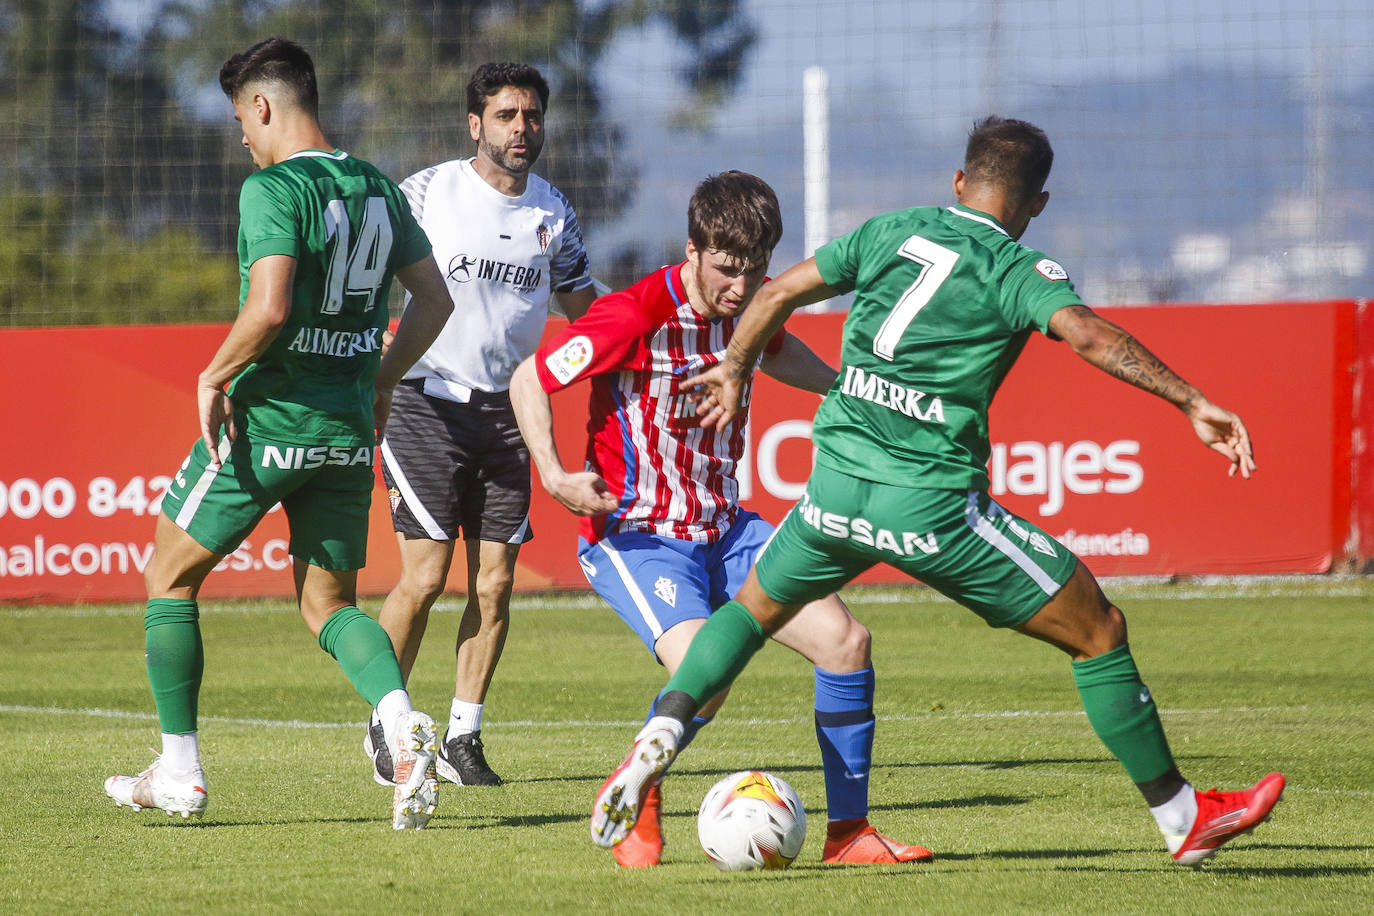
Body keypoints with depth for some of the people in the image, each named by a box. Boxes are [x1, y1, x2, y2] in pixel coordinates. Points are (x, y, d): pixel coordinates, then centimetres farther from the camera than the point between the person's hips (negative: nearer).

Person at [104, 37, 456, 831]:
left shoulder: (273, 190, -14)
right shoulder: (379, 191, 9)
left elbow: (269, 309, -27)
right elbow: (435, 299, 15)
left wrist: (215, 377, -12)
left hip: (268, 417, -6)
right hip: (348, 429, 6)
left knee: (171, 578, 12)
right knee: (328, 604, 13)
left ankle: (179, 772, 13)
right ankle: (403, 721, -16)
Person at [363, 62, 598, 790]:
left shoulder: (553, 213, 8)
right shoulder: (428, 191, -4)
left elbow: (582, 306, 23)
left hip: (507, 411, 4)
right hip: (427, 399, -4)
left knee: (494, 582, -1)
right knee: (425, 575, -9)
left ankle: (462, 738, 9)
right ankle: (385, 724, 9)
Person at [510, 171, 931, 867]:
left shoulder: (751, 303, 1)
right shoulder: (636, 316, -19)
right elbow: (529, 380, -10)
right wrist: (554, 476, -22)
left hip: (724, 529, 7)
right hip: (637, 537, -7)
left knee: (845, 640, -8)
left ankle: (849, 832, 4)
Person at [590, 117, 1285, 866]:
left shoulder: (889, 233, 13)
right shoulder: (1016, 270, -2)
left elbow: (779, 292, 20)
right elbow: (1086, 333, -20)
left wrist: (734, 370, 36)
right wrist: (1192, 403, -23)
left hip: (836, 487, 5)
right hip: (934, 508, -5)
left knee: (755, 609, 32)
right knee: (1100, 634, 7)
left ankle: (659, 737, 11)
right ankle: (1183, 820, 9)